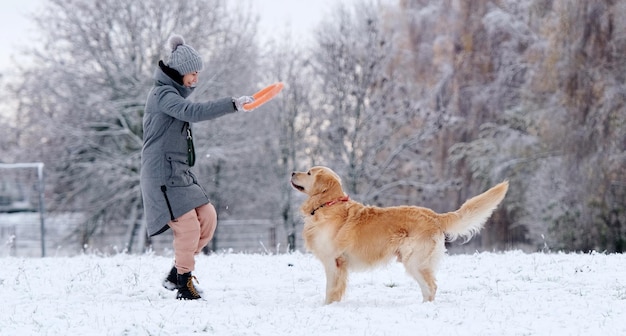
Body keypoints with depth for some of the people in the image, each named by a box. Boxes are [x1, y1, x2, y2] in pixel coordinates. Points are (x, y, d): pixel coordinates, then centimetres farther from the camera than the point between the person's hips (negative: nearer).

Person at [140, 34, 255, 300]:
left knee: (207, 217, 3)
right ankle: (184, 285, -1)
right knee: (188, 225, -13)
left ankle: (176, 275, 12)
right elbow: (192, 112, -29)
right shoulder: (163, 94, -13)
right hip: (163, 172, -10)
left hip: (180, 172, 10)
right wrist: (232, 105, -34)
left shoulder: (174, 94, 20)